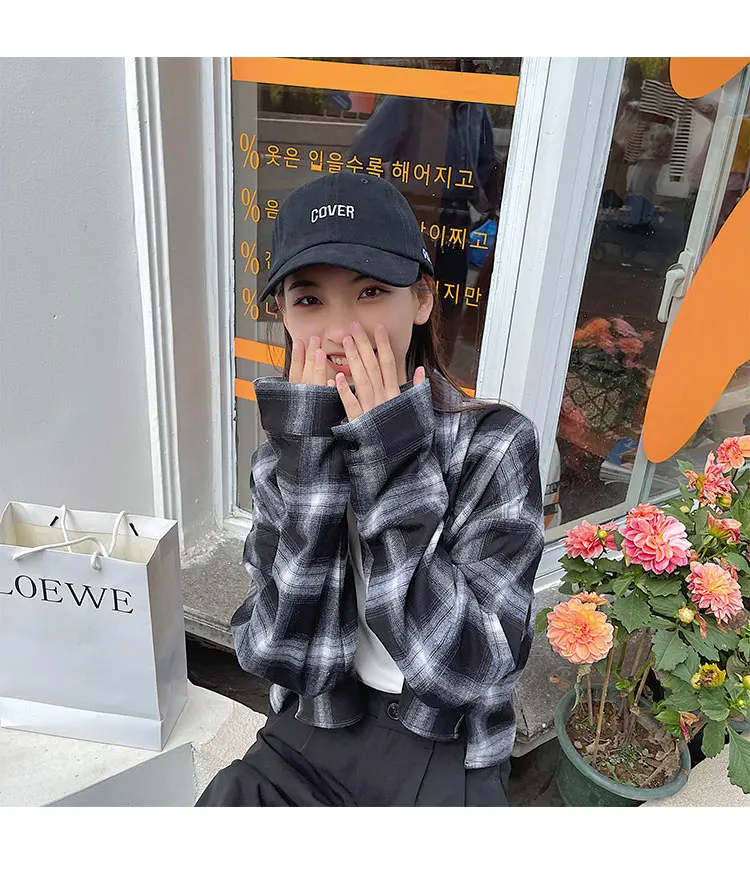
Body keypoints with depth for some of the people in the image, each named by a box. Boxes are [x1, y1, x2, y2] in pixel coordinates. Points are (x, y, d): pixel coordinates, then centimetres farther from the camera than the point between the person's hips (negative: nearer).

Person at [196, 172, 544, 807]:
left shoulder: (496, 445, -15)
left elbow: (465, 671, -20)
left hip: (444, 756, 0)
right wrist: (312, 466, -23)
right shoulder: (280, 461, -6)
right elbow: (286, 661, -15)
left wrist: (393, 472, -25)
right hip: (309, 741, 1)